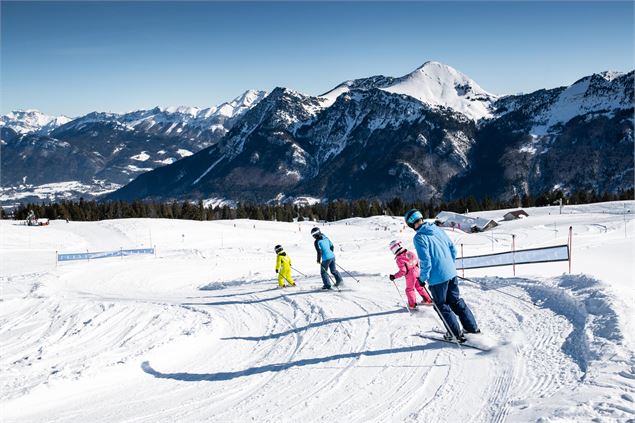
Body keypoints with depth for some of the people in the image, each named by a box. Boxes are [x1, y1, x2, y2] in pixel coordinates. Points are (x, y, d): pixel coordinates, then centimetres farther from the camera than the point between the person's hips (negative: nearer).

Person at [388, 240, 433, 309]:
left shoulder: (399, 259, -20)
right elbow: (417, 261, 9)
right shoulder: (410, 253, -1)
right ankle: (428, 300, 32)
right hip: (417, 272, 6)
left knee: (409, 289, 12)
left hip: (410, 276, -6)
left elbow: (403, 271, -24)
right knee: (419, 287, 23)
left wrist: (394, 277, -17)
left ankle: (412, 304, 15)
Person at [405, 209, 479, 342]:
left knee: (442, 306, 11)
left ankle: (456, 334, 16)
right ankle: (472, 327, 26)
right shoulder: (437, 230, 5)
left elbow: (425, 261, -20)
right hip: (451, 273, 7)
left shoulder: (419, 237, -17)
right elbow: (453, 249, 10)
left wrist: (422, 277, -6)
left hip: (437, 278, -7)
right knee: (456, 301, 20)